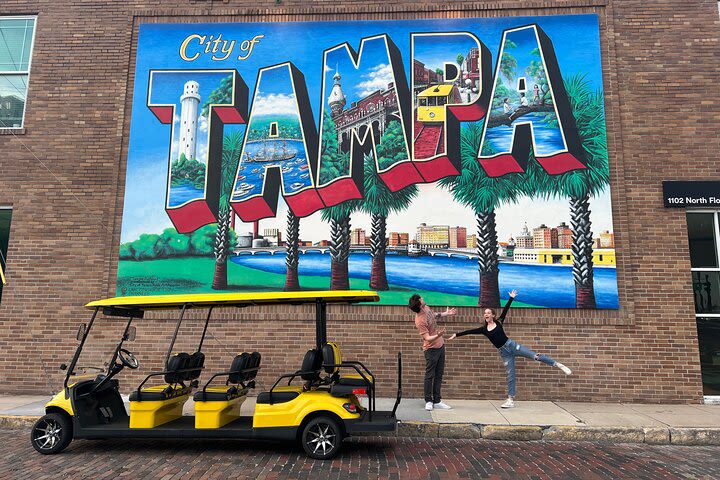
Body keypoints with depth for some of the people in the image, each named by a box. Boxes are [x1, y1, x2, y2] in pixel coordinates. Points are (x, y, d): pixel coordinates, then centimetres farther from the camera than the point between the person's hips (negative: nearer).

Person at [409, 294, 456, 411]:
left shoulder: (426, 308, 0)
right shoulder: (420, 321, -27)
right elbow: (427, 338, -26)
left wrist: (446, 314, 35)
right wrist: (438, 335, -44)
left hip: (440, 345, 9)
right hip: (431, 349, -9)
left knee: (439, 375, 12)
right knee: (430, 376, 0)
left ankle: (437, 401, 19)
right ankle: (428, 401, 12)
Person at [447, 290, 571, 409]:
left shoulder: (499, 322, 1)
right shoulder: (484, 329, 4)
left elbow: (505, 309, 0)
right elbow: (470, 331, 4)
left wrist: (511, 298, -3)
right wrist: (456, 334, 2)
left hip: (511, 345, -2)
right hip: (503, 352, 2)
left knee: (535, 356, -10)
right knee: (510, 375, 4)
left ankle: (558, 365, 2)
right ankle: (511, 400, 9)